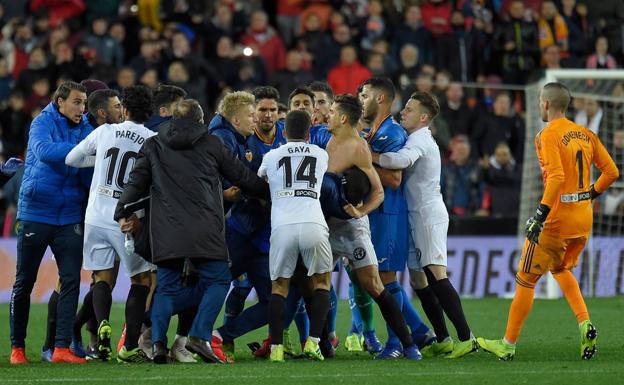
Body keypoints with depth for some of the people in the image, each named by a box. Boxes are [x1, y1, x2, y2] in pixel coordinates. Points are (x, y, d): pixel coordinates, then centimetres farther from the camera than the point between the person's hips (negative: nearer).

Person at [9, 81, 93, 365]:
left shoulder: (85, 129, 7)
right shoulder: (43, 123, -5)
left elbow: (90, 175, 1)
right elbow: (44, 151, -26)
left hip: (69, 216, 4)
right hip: (35, 212, -4)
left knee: (71, 280, -6)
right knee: (24, 282, 4)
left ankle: (62, 347, -5)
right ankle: (17, 346, 16)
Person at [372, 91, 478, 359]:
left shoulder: (419, 139, -12)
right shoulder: (418, 139, 21)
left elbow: (401, 160, -31)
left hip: (429, 216, -10)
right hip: (417, 218, 10)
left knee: (436, 276, -17)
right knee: (418, 279, 11)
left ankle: (466, 338, -20)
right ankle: (443, 340, 14)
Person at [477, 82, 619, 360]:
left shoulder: (548, 135, -11)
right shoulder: (585, 134, 10)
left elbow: (557, 178, -24)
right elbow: (611, 172, 10)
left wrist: (541, 214, -23)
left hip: (557, 219, -7)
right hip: (584, 218, 7)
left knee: (526, 279, 3)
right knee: (560, 268, 28)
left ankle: (508, 345, 8)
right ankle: (584, 323, 7)